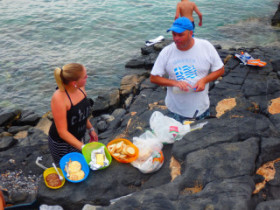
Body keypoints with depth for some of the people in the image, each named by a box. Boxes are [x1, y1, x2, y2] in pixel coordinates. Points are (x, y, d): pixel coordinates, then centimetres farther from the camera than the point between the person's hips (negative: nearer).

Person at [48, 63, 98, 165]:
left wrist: (91, 129, 13)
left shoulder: (80, 88, -8)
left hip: (79, 137, 7)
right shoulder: (59, 98, -30)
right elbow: (62, 132, -27)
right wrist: (83, 147, -29)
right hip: (62, 143, -7)